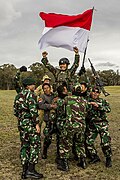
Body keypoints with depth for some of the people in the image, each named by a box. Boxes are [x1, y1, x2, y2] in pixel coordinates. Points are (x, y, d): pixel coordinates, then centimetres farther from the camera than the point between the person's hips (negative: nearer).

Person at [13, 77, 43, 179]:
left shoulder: (18, 95, 14)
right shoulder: (31, 94, -11)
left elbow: (15, 110, 17)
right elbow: (33, 110, -20)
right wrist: (37, 123, -17)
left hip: (21, 124, 8)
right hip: (31, 124, -8)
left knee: (24, 146, 11)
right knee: (35, 145, 0)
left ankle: (25, 171, 16)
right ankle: (31, 170, -1)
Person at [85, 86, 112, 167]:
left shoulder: (103, 101, 3)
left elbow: (108, 109, -14)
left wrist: (98, 106, -25)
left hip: (102, 125, -2)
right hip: (91, 125, 3)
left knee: (105, 143, -7)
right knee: (89, 142, 2)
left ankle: (108, 159, 15)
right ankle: (95, 157, 23)